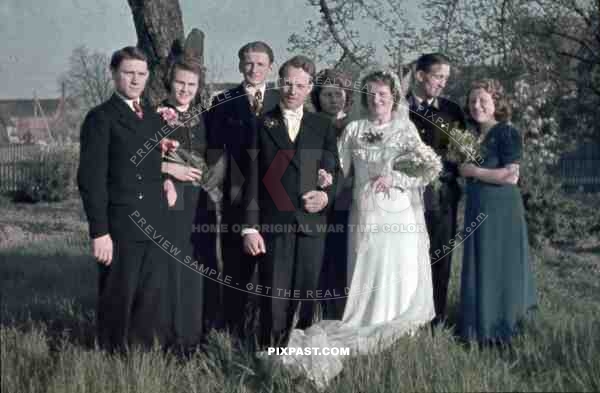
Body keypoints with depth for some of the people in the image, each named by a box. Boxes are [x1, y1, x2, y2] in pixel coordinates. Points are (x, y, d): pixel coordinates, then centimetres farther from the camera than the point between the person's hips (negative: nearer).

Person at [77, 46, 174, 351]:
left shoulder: (154, 118, 16)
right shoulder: (100, 118, -5)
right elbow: (91, 179, -10)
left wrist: (167, 172, 5)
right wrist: (99, 232, -16)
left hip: (156, 229, 6)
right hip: (120, 230, -6)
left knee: (156, 304, 9)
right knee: (118, 304, 3)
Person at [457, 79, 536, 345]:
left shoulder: (507, 133, -11)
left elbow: (511, 176, -20)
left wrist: (473, 171, -14)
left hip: (500, 210, -8)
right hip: (476, 208, 8)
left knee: (498, 267, 0)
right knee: (478, 267, 14)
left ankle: (498, 328, 12)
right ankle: (478, 326, 26)